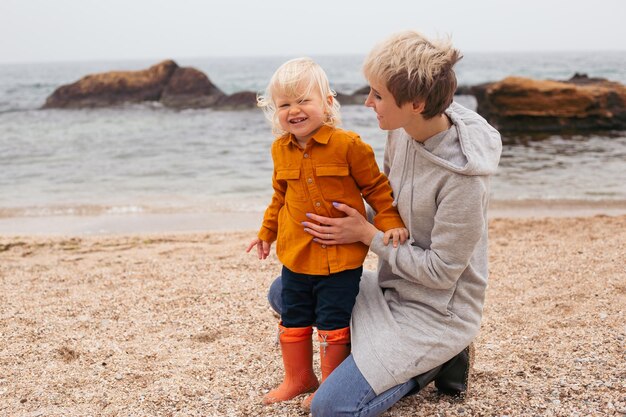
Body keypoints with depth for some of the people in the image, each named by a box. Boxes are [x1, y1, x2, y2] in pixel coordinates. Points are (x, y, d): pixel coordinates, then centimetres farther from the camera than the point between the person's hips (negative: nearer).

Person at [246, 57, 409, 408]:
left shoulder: (348, 145, -14)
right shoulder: (281, 150, 3)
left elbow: (377, 187, -5)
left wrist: (390, 222, -15)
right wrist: (267, 233, 21)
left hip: (341, 257, -5)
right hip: (296, 254, 5)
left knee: (334, 324, 4)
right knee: (293, 320, 16)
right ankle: (299, 378, 36)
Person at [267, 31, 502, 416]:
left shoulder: (463, 178, -30)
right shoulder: (403, 131, -8)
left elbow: (439, 272, -22)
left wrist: (367, 235, -18)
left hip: (436, 310, -8)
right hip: (393, 287, 8)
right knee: (284, 293, 9)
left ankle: (433, 362, 6)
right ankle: (392, 354, 10)